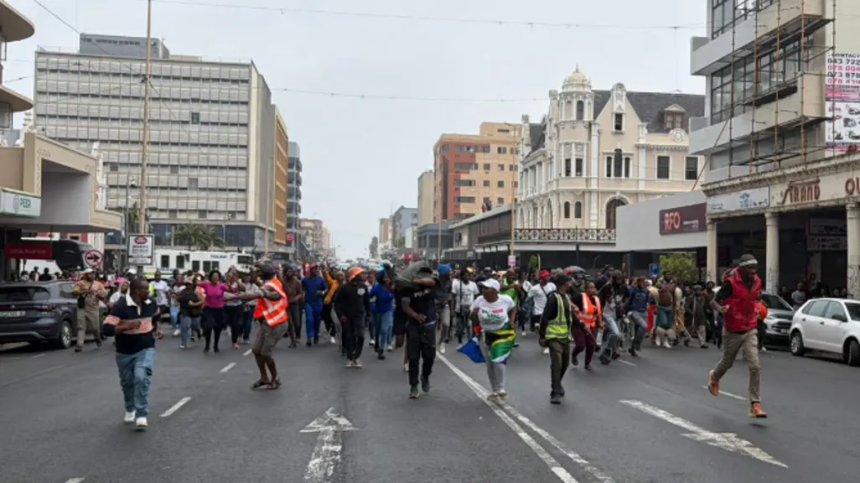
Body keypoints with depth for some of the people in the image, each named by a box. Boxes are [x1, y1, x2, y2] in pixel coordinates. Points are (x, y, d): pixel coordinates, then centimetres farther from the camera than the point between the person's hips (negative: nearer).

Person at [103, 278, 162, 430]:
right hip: (125, 352, -1)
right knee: (127, 383, 15)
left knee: (142, 378, -20)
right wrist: (126, 326, -36)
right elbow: (107, 329, -26)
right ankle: (130, 410, 43)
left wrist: (157, 329, 6)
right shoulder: (120, 307, -21)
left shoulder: (150, 304, -3)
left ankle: (141, 416, -15)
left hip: (146, 349, 1)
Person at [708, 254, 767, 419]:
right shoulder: (731, 282, -17)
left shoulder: (757, 282, 0)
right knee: (727, 363, 17)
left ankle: (755, 405, -6)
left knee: (755, 366, -10)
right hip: (732, 331, -3)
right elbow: (716, 301, -13)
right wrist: (721, 309, -33)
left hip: (750, 331, 3)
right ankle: (714, 377, 52)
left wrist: (757, 311, 9)